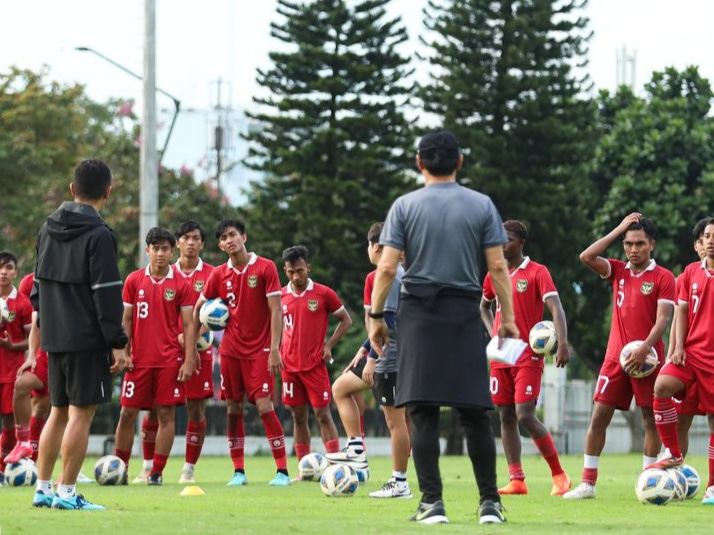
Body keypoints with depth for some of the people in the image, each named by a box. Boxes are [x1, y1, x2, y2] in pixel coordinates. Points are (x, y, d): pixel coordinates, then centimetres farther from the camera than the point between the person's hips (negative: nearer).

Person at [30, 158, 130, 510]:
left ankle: (42, 490, 15)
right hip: (88, 341, -7)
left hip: (54, 337, 7)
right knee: (81, 414, -4)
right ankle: (66, 494, -5)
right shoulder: (98, 236, -13)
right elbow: (107, 295, -16)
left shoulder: (48, 230, 10)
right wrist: (117, 343, -13)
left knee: (59, 412, 15)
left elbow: (38, 285, 17)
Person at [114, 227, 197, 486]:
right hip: (139, 359, 1)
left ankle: (157, 472, 4)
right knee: (127, 413, 2)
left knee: (166, 414, -2)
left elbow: (189, 325, 1)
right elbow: (126, 320, 8)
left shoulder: (181, 285, 1)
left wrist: (189, 360, -6)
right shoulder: (134, 281, 5)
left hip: (170, 360, -1)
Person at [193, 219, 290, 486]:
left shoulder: (265, 268, -5)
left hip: (259, 350, -4)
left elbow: (276, 311, -8)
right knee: (233, 409, 4)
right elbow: (198, 308, 19)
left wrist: (274, 349, -14)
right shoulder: (219, 274, 6)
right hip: (230, 350, 4)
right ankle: (238, 471, 11)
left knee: (264, 406, -12)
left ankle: (283, 471, -9)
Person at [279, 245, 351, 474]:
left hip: (315, 365, -3)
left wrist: (329, 345, -4)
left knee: (323, 415, -6)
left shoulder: (323, 294, -4)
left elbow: (345, 320, 5)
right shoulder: (281, 296, 6)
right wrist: (277, 351, 5)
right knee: (298, 417, 6)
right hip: (289, 366, 3)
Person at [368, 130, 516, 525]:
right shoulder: (482, 206, 4)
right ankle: (489, 503, 5)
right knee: (475, 413, 6)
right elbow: (497, 267, 1)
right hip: (465, 314, 1)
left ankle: (432, 503, -6)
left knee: (423, 413, -1)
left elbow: (387, 268, -4)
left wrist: (376, 318, 3)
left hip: (418, 314, -1)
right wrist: (507, 318, 6)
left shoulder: (405, 206, 1)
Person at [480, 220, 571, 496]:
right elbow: (484, 306, 29)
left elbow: (556, 308, -15)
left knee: (525, 415, -15)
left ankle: (559, 476, -4)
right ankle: (516, 480, 7)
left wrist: (562, 344, -29)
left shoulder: (537, 272, -6)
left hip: (528, 356, -6)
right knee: (506, 416, 4)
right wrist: (493, 332, 9)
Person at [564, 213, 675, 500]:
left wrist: (644, 348, -23)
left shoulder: (663, 278, -3)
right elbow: (586, 257, -3)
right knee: (599, 416, -1)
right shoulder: (618, 271, 10)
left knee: (650, 419, 0)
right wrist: (618, 229, -2)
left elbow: (663, 319, -10)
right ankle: (588, 483, 0)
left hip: (647, 358, -4)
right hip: (615, 357, 4)